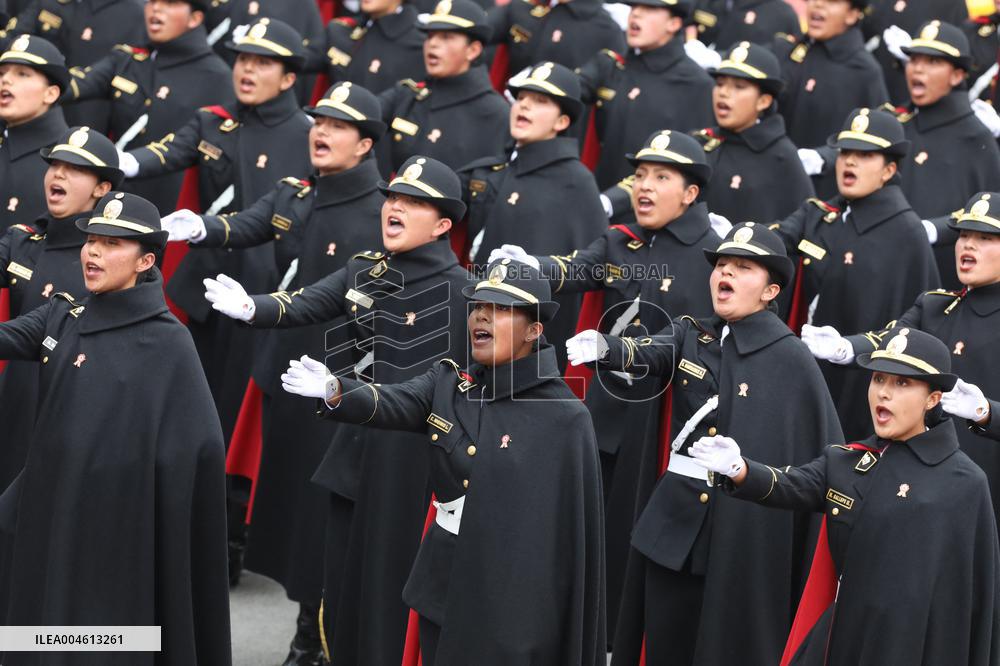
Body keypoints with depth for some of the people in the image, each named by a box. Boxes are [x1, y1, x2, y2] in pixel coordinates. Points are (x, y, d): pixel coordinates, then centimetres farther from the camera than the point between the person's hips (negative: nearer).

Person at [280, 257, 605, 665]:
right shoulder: (447, 383, 4)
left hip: (514, 601, -5)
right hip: (443, 586, 5)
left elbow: (570, 535, -10)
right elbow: (393, 405, -15)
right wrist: (335, 390, -37)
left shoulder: (563, 418, -10)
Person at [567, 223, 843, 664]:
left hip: (747, 535, -4)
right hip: (673, 524, 4)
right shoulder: (690, 336, 8)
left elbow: (826, 451, -3)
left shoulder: (790, 359, -4)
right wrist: (605, 348, -35)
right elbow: (649, 353, -14)